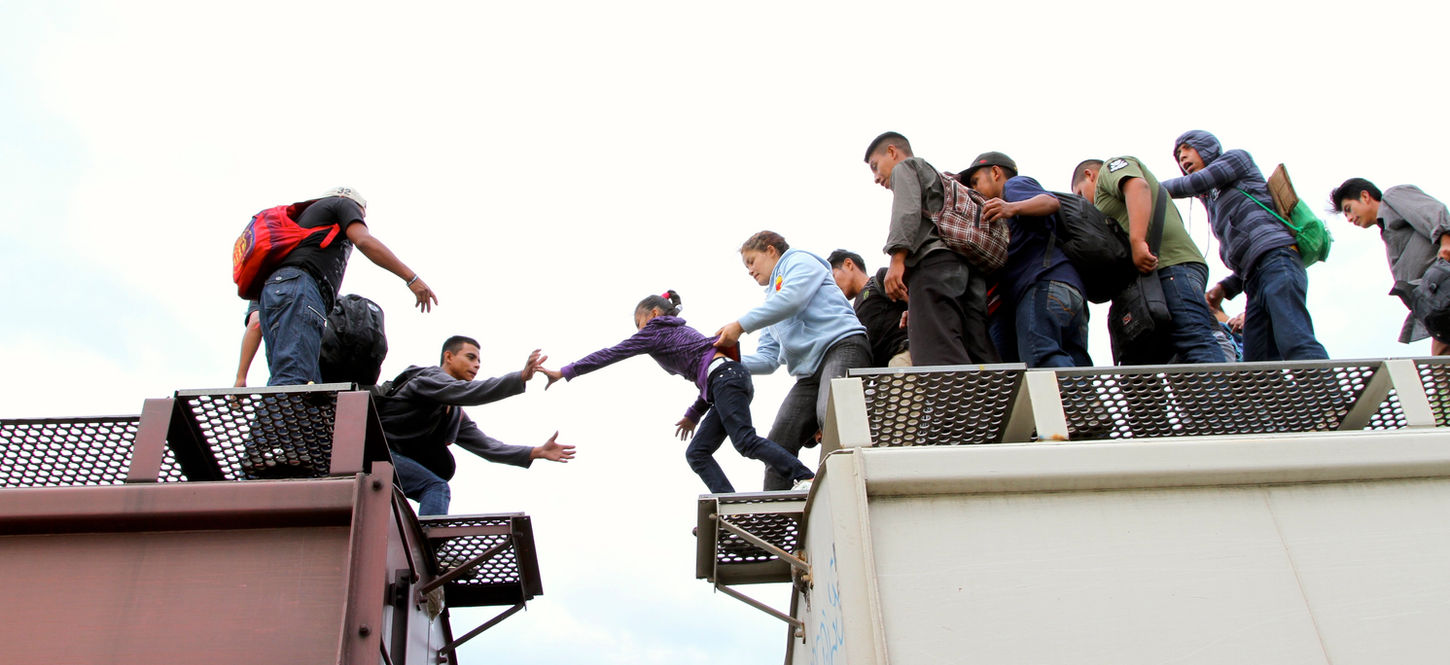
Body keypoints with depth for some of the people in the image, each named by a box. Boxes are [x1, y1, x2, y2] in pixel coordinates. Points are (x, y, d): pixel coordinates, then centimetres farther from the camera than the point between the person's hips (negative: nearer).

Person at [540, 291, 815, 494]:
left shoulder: (656, 331, 7)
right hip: (731, 378, 9)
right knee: (697, 453, 6)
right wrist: (694, 414, 30)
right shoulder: (681, 332, 32)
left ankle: (804, 477, -32)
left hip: (726, 378, -9)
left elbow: (611, 354, 5)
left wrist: (565, 372, 8)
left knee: (746, 441, -21)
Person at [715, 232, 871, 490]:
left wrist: (740, 325, -9)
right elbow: (768, 358, 26)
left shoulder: (799, 261, 14)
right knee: (777, 445, -8)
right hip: (810, 372, 8)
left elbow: (793, 298, -9)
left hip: (842, 345, -8)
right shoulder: (771, 304, 35)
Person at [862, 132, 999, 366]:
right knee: (977, 357, -5)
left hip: (935, 260, -8)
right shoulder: (938, 179, 41)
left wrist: (897, 259, -16)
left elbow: (907, 211, -4)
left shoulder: (905, 167, 18)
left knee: (939, 358, -23)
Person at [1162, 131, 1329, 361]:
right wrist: (1225, 287, 13)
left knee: (1296, 345, -28)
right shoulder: (1212, 201, 35)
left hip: (1277, 258, -8)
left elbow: (1195, 183, 1)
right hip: (1255, 280, 8)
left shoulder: (1237, 158, 19)